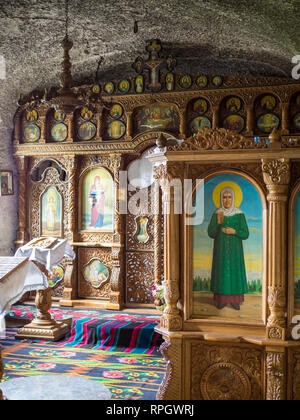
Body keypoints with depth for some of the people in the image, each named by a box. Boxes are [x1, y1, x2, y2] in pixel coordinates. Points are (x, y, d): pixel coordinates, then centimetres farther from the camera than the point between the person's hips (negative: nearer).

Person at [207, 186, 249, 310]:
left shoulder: (240, 214, -4)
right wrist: (218, 222, -24)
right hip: (221, 250, 0)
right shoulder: (216, 214, -2)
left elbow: (245, 234, -3)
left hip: (235, 250, 0)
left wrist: (234, 231, -21)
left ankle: (235, 300, 19)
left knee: (235, 273, 4)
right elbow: (211, 234, -8)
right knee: (221, 272, 4)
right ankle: (222, 300, 19)